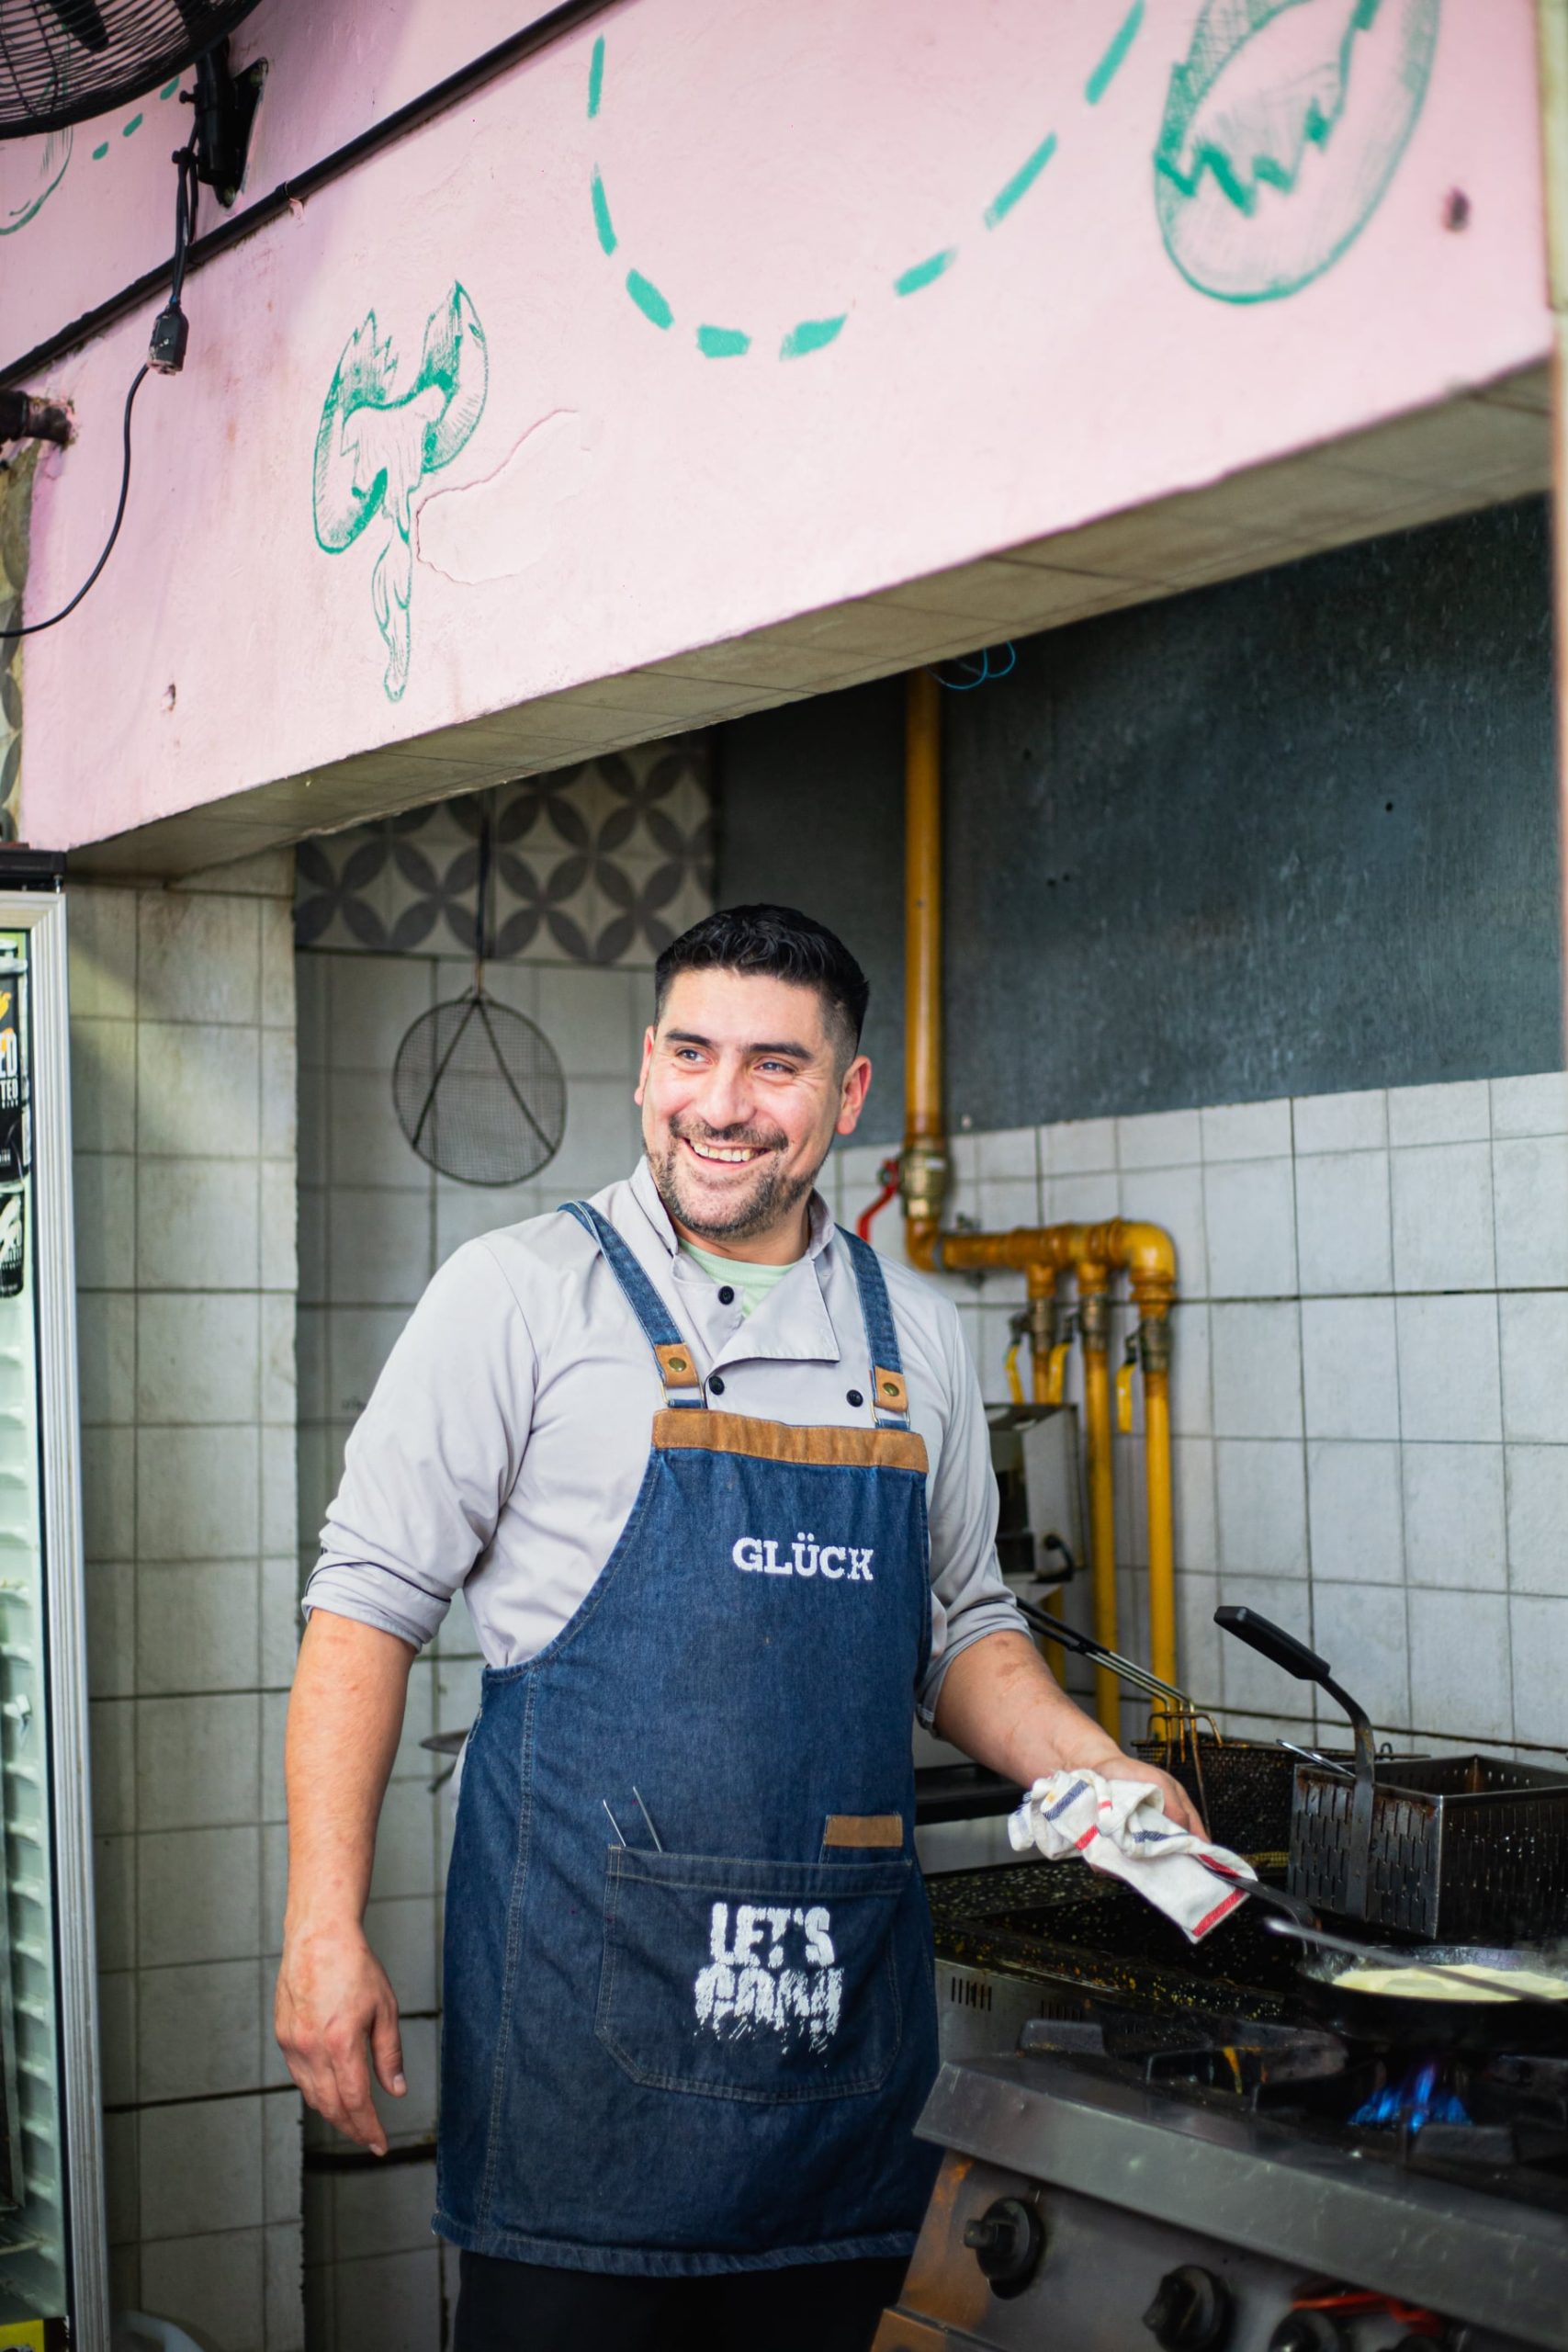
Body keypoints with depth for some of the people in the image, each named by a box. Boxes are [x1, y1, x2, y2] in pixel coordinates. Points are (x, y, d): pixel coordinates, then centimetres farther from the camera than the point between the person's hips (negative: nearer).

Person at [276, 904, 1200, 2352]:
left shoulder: (914, 1334, 11)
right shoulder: (521, 1292, -2)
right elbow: (370, 1600, -3)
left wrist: (1099, 1774, 1)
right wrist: (325, 1927, -10)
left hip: (844, 1999, 4)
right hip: (582, 1977, -4)